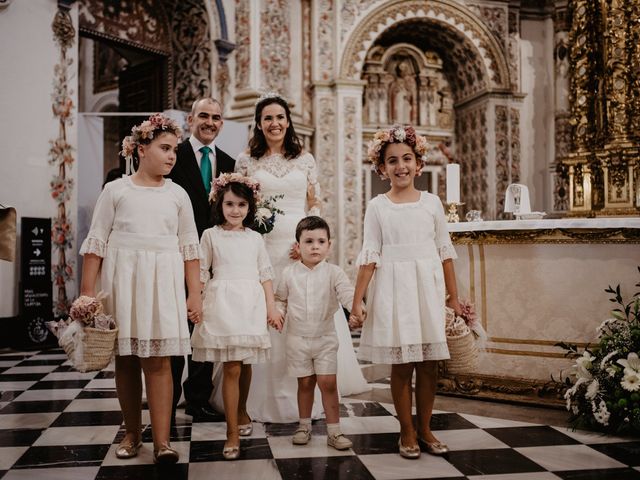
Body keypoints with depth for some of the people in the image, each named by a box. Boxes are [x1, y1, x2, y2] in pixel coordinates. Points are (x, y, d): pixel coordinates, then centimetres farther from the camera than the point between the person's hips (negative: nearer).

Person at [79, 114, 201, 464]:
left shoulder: (177, 194, 8)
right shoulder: (116, 190, 3)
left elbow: (189, 248, 8)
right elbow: (96, 242, 1)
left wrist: (195, 293, 3)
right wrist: (87, 291, -5)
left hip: (163, 281, 0)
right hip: (122, 279, 0)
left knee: (158, 359, -5)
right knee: (125, 358, 6)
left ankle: (161, 440, -2)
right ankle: (132, 432, 20)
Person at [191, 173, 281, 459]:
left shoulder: (255, 238, 10)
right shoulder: (211, 235, 4)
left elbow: (265, 274, 11)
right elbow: (201, 273, 4)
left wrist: (271, 307, 5)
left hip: (251, 304, 3)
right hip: (223, 303, -3)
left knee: (246, 364, 11)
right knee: (231, 368, -8)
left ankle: (241, 412, 36)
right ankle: (232, 433, -1)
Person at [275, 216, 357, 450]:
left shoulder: (333, 272, -6)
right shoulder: (289, 273, -2)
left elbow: (347, 293, -19)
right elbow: (281, 300, 10)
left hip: (325, 337, -1)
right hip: (298, 338, 1)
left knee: (328, 383, -3)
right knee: (305, 383, 10)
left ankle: (334, 430, 6)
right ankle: (304, 426, 27)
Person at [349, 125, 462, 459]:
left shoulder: (432, 202, 4)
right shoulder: (377, 207, 0)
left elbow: (445, 252, 5)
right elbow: (369, 256, -2)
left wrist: (454, 298, 3)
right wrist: (357, 301, -8)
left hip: (429, 288, 2)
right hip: (393, 290, -1)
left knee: (429, 364, 6)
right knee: (401, 365, 4)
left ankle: (425, 428, 23)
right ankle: (407, 431, 19)